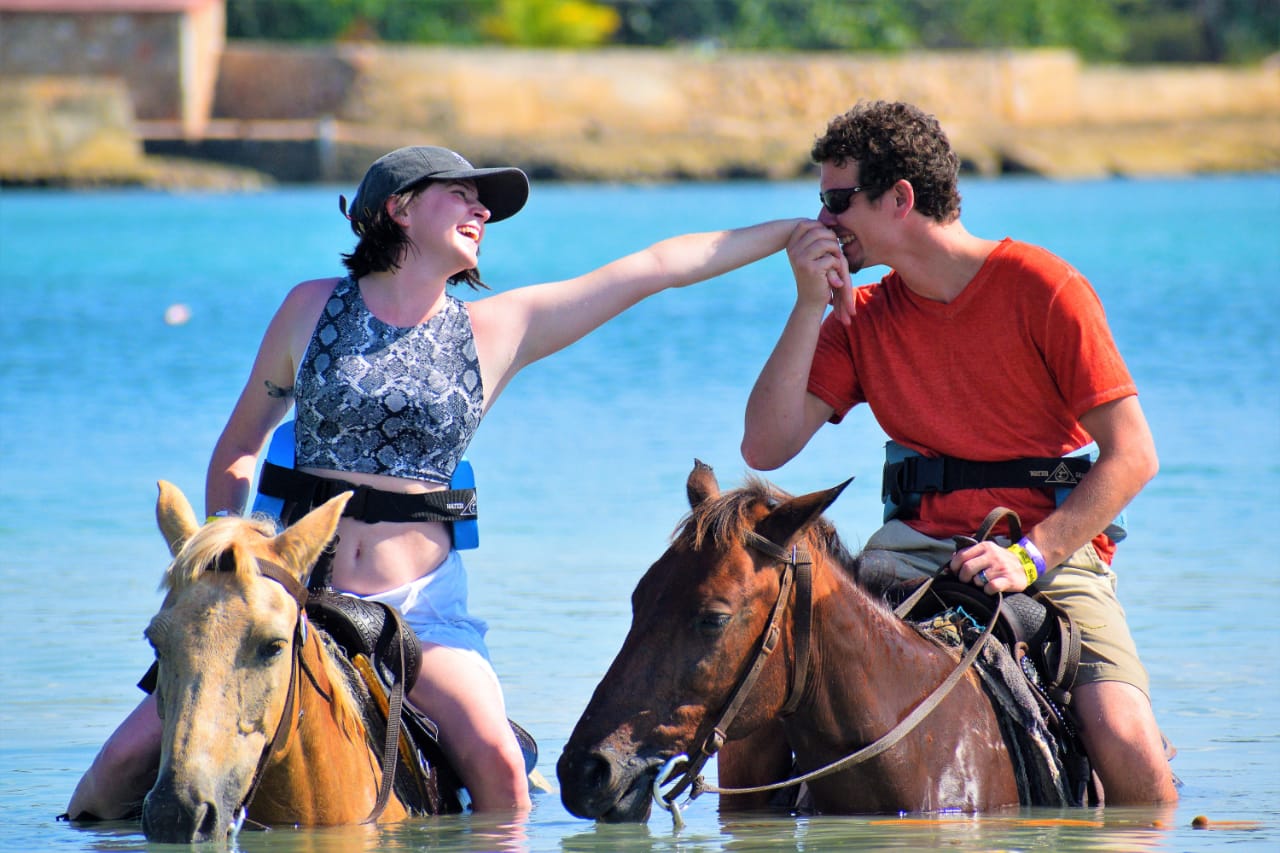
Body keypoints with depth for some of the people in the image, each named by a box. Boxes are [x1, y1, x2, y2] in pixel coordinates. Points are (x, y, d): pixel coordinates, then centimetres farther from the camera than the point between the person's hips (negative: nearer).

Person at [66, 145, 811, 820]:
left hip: (421, 598, 1)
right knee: (133, 755, -12)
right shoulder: (315, 309, 5)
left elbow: (656, 267, 4)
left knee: (497, 762, -26)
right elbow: (238, 449, 14)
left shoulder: (499, 330, 6)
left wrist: (795, 232, 4)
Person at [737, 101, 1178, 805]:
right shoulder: (862, 318, 10)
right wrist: (810, 306, -6)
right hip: (915, 551, 4)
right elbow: (765, 449, 0)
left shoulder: (1042, 289, -5)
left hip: (1053, 545, -4)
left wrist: (1033, 556, -20)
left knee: (1125, 743, -27)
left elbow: (1132, 455, -8)